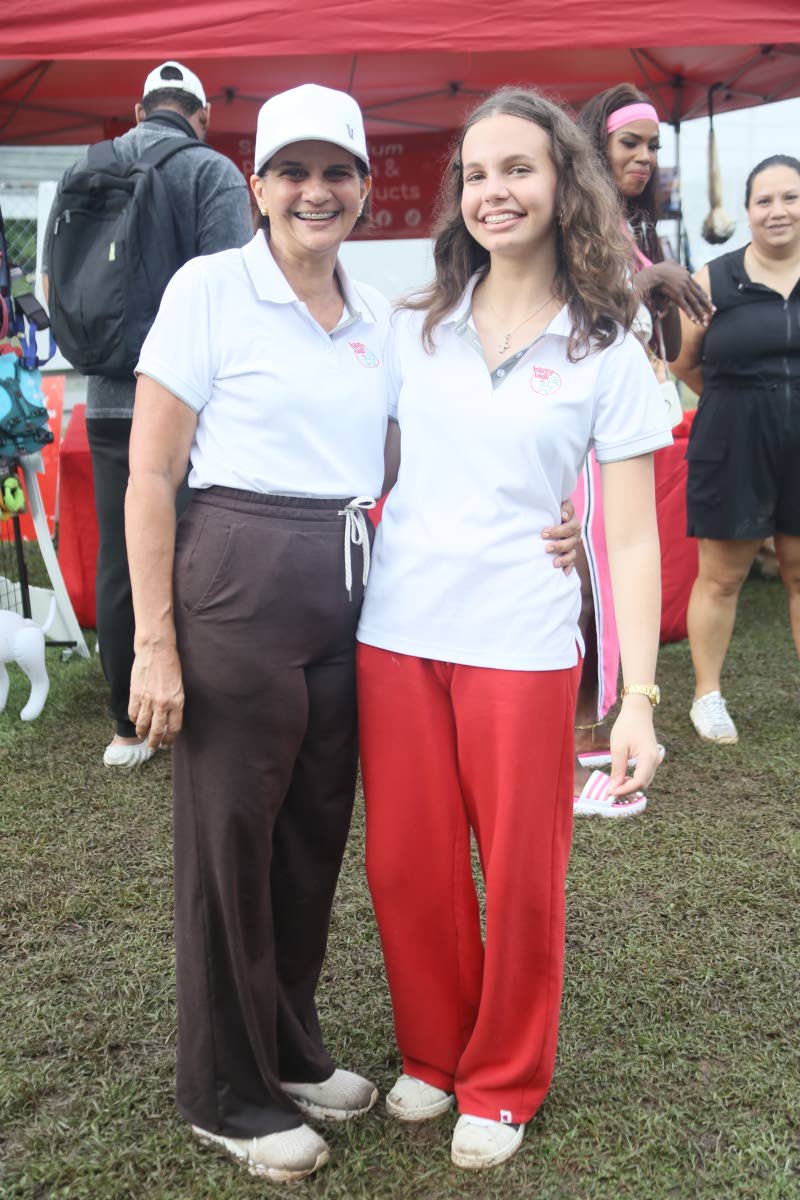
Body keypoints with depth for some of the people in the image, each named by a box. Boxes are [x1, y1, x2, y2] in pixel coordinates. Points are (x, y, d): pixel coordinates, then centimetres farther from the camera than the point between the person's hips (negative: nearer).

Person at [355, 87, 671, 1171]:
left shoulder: (606, 352, 0)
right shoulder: (413, 331, 9)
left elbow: (632, 539, -3)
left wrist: (639, 699, -9)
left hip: (521, 645, -3)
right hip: (396, 635, 3)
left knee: (521, 879, 7)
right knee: (407, 868, 10)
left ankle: (503, 1083, 30)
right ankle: (432, 1052, 34)